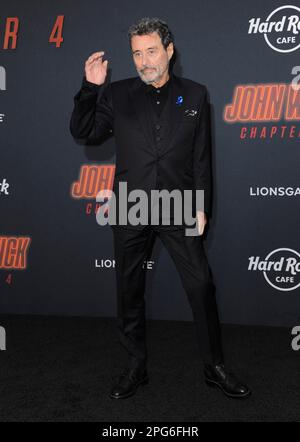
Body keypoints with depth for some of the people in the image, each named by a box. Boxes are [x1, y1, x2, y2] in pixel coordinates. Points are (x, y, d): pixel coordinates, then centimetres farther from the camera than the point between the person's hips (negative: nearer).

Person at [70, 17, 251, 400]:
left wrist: (202, 206, -1)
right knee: (129, 292, 9)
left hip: (179, 209, 0)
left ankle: (215, 368, 18)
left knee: (202, 287, 1)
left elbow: (201, 156, 3)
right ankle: (136, 367, 26)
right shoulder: (116, 94, 3)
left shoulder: (194, 94, 4)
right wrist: (91, 88, -10)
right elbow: (83, 133, 1)